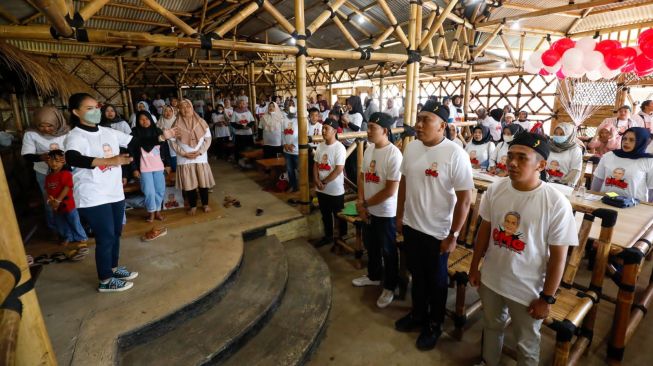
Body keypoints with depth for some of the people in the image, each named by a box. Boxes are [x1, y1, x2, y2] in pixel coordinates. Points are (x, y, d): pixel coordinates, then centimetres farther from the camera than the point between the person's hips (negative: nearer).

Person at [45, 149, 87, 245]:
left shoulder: (66, 174, -16)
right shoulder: (48, 177, 5)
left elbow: (67, 188, -21)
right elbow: (48, 190, 7)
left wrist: (58, 200, -22)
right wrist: (50, 200, -11)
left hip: (67, 204, -6)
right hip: (56, 206, 7)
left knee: (74, 222, 6)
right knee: (61, 224, 17)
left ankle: (81, 237, 22)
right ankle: (68, 237, 33)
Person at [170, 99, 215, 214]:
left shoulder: (201, 122, 1)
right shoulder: (177, 125, 0)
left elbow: (208, 138, 0)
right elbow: (173, 142, 1)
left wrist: (200, 152, -11)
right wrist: (184, 153, -10)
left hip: (201, 158, 0)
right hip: (184, 159, 0)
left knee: (203, 181, 4)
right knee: (189, 183, 4)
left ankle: (205, 204, 21)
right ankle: (193, 205, 18)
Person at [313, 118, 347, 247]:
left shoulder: (339, 148, -16)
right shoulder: (320, 146, 4)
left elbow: (339, 170, -20)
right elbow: (316, 164, 8)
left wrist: (324, 182, -15)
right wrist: (317, 181, -8)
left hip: (335, 190, -6)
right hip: (320, 189, 7)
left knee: (339, 216, 9)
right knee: (325, 215, 20)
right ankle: (328, 236, 38)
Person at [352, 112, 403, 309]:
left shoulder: (394, 154, -23)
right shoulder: (369, 149, 2)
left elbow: (390, 191, -23)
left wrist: (366, 204, -13)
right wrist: (360, 202, -5)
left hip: (386, 212, -7)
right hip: (368, 210, 7)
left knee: (388, 251, 10)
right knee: (370, 245, 23)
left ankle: (389, 288, 30)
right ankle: (373, 276, 46)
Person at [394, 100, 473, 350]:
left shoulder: (455, 154, -20)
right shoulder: (411, 147, -2)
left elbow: (465, 199, -16)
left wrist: (453, 235, -14)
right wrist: (399, 216, 12)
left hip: (437, 232, -5)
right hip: (411, 226, 5)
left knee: (436, 281, 16)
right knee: (416, 275, 23)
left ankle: (434, 325, 39)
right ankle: (418, 315, 46)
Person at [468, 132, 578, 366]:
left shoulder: (557, 204, -22)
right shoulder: (495, 189, -10)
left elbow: (558, 256, -14)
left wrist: (547, 298, -9)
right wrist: (474, 267, 8)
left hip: (528, 289, -4)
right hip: (490, 279, 4)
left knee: (526, 343, 20)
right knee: (491, 326, 28)